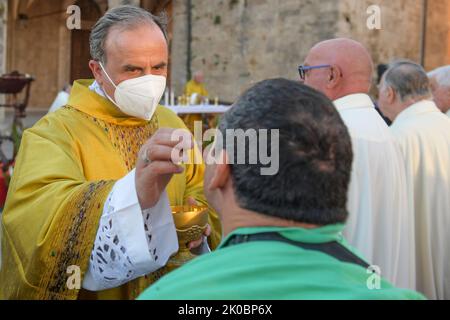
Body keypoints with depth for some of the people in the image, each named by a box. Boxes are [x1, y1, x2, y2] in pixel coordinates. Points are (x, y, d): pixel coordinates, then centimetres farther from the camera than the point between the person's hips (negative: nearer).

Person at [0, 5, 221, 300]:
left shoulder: (172, 125, -2)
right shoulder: (55, 132, -21)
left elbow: (198, 195, 8)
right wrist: (135, 192, -55)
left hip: (168, 291, 5)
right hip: (90, 293, -5)